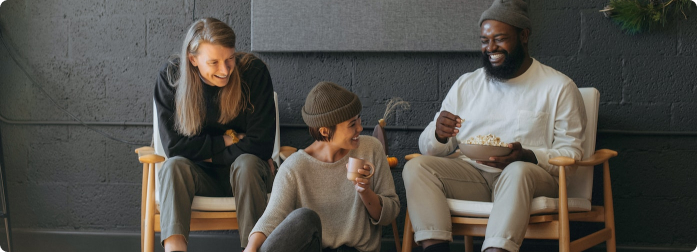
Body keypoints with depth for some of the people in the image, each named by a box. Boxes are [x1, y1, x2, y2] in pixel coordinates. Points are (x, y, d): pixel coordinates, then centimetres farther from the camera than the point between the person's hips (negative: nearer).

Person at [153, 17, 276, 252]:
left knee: (247, 163, -33)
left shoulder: (254, 72, -13)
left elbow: (260, 145, -15)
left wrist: (205, 151, -12)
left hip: (247, 173, -1)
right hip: (200, 176, 1)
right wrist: (227, 141, -13)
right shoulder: (170, 76, -9)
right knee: (174, 166, -30)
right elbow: (174, 145, -12)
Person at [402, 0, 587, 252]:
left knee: (519, 171, -37)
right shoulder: (465, 85, 17)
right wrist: (439, 135, -12)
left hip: (531, 175, -3)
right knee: (416, 167, -21)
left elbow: (571, 153, -1)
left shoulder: (559, 87, 6)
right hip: (472, 175, 4)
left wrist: (526, 156, -21)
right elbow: (427, 148, 14)